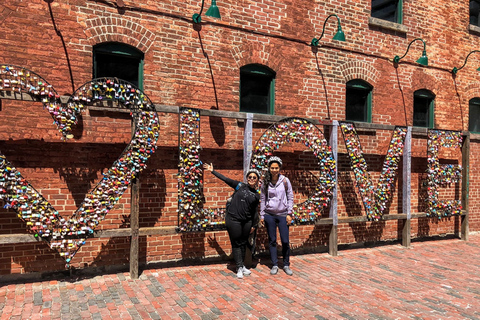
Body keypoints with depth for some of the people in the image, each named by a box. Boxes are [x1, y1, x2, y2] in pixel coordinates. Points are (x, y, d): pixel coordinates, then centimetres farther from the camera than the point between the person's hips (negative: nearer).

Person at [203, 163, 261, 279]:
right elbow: (225, 179, 2)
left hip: (246, 221, 3)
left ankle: (242, 266, 27)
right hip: (233, 219, -3)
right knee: (236, 244, 3)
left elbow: (254, 211, 14)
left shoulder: (257, 195, 7)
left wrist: (252, 225, 17)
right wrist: (212, 171, 2)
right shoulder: (240, 186, 0)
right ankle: (239, 268, 10)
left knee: (243, 243, 12)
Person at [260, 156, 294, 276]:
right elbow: (262, 199, 8)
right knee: (272, 241, 6)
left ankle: (286, 265, 16)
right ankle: (274, 265, 17)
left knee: (285, 241, -1)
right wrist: (262, 215, 5)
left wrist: (289, 213, -3)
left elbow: (290, 197, 2)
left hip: (282, 214, -1)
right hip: (269, 215, 1)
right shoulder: (265, 182, 1)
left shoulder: (285, 180, -2)